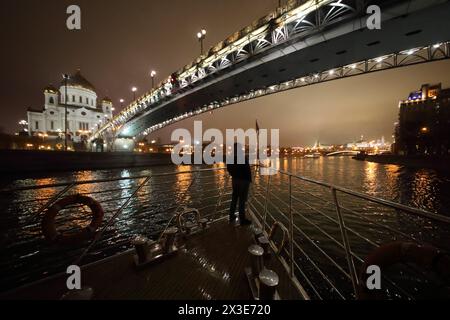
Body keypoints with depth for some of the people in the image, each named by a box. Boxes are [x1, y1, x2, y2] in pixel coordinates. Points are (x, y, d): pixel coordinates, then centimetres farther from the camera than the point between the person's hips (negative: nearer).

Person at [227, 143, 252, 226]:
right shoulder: (244, 157, -19)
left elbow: (229, 169, 7)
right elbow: (247, 170, -19)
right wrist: (250, 179, -6)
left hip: (235, 179, 6)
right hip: (243, 180, -6)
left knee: (234, 198, 18)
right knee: (242, 200, 3)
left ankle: (231, 216, 31)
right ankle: (242, 220, 15)